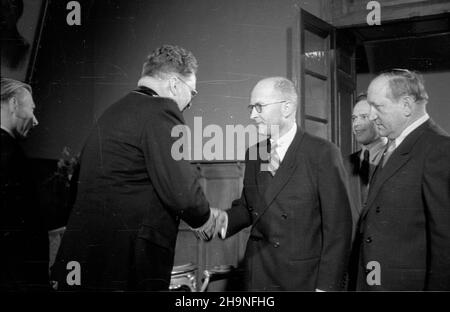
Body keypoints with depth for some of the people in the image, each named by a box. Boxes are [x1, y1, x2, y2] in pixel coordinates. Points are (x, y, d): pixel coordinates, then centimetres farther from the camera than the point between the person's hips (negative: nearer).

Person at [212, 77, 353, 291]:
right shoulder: (253, 154, 6)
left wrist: (327, 285, -14)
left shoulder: (323, 153, -10)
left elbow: (337, 225, -11)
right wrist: (227, 218, -7)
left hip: (305, 279, -5)